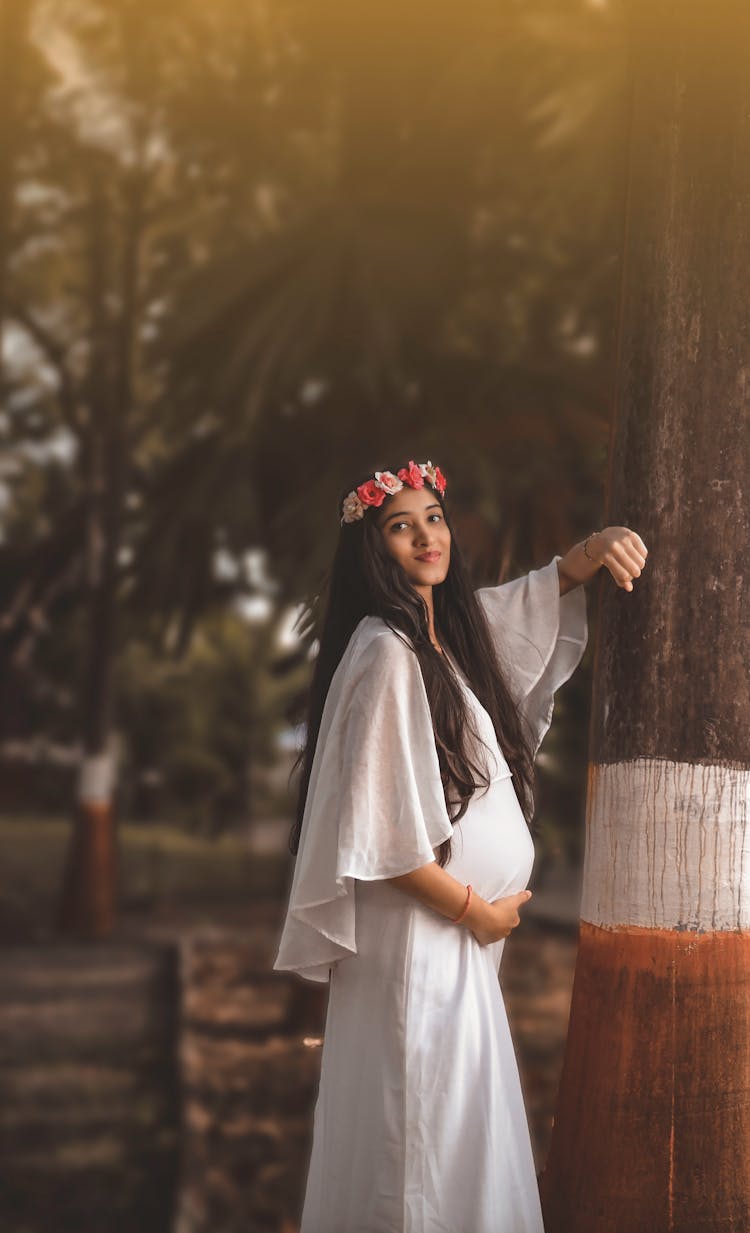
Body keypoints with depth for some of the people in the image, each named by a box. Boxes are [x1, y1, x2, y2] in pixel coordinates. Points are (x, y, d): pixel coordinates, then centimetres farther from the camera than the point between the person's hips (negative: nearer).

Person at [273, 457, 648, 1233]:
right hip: (414, 933, -9)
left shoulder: (451, 629, 8)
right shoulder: (385, 652, -16)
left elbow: (541, 597, 26)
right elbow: (383, 832, -20)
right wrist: (477, 908, -10)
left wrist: (592, 551, 4)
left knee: (462, 1133, 17)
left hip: (459, 936, 9)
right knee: (421, 1141, 0)